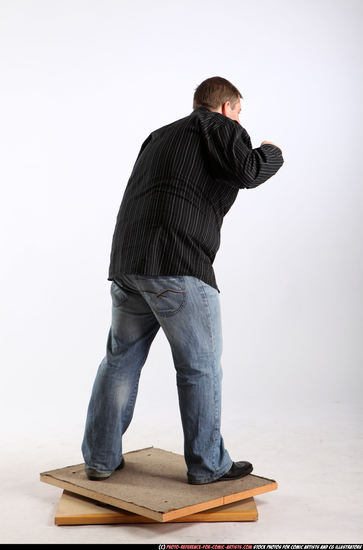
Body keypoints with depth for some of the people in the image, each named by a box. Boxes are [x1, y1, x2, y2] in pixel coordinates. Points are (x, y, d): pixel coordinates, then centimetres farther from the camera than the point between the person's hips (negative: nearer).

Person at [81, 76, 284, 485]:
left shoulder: (159, 136, 28)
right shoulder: (219, 126, 7)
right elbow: (248, 172, -9)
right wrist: (270, 153, 10)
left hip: (125, 264, 8)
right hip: (178, 267, -7)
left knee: (121, 360, 15)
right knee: (200, 367, 4)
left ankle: (100, 458, 22)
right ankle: (207, 465, 13)